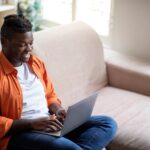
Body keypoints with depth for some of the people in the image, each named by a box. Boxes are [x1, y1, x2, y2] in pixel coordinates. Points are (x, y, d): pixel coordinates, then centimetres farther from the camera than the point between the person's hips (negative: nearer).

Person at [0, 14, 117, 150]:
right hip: (18, 133, -8)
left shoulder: (36, 63, 12)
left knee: (108, 123, -9)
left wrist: (58, 110, -1)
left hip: (50, 125, 8)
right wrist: (32, 124, -20)